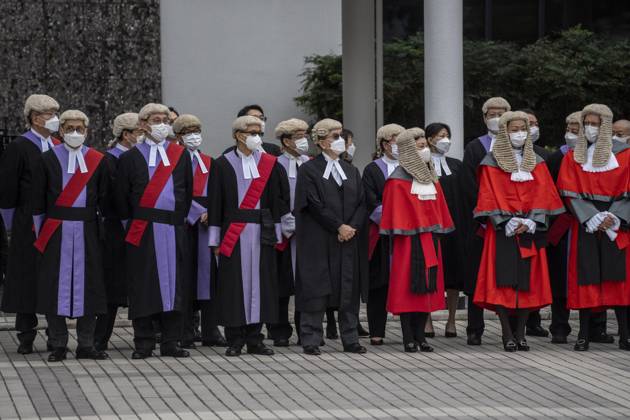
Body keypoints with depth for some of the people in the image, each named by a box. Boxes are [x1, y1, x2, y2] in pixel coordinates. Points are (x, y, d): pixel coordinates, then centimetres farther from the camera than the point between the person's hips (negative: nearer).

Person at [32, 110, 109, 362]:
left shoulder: (97, 161, 7)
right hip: (56, 232, -1)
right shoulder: (48, 160, 3)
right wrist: (41, 233, 1)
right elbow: (37, 201, 4)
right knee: (56, 284, -1)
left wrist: (104, 230, 7)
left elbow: (104, 199, 10)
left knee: (87, 284, 2)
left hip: (87, 230, 1)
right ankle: (58, 345, 7)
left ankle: (86, 345, 10)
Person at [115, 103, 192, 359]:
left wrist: (181, 216, 10)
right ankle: (144, 344, 4)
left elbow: (188, 191, 15)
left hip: (174, 229, 2)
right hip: (142, 231, -2)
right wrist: (133, 221, 4)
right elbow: (121, 197, 6)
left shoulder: (180, 155, 12)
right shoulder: (130, 158, 4)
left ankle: (171, 343, 8)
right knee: (143, 287, -2)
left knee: (173, 284, 2)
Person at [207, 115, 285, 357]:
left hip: (261, 231, 2)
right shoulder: (223, 164, 2)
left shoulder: (269, 164, 8)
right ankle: (235, 341, 4)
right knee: (235, 281, -2)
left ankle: (254, 339, 9)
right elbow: (215, 202, 1)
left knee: (259, 280, 3)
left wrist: (276, 233, 3)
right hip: (233, 234, -2)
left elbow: (276, 200, 9)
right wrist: (216, 239, -3)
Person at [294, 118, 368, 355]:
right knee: (317, 290, -4)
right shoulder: (309, 170, -2)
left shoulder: (351, 171, 15)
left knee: (349, 290, 4)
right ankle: (311, 340, 0)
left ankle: (350, 339, 9)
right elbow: (314, 205, -11)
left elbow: (361, 203, 8)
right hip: (318, 242, -5)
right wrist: (339, 227, -14)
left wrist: (352, 227, -8)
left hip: (348, 240, 5)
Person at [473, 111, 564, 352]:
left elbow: (543, 195, 5)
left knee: (528, 281, -1)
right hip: (502, 232, -3)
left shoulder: (536, 163, 13)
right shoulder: (492, 163, 3)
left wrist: (530, 223, -9)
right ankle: (507, 335, -6)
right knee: (503, 281, -9)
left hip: (530, 232, 3)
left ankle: (520, 333, 5)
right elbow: (489, 197, -3)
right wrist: (507, 223, -14)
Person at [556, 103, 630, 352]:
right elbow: (570, 193, 0)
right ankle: (583, 334, -1)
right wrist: (594, 218, -11)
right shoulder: (573, 157, 8)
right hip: (584, 226, 0)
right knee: (585, 277, -4)